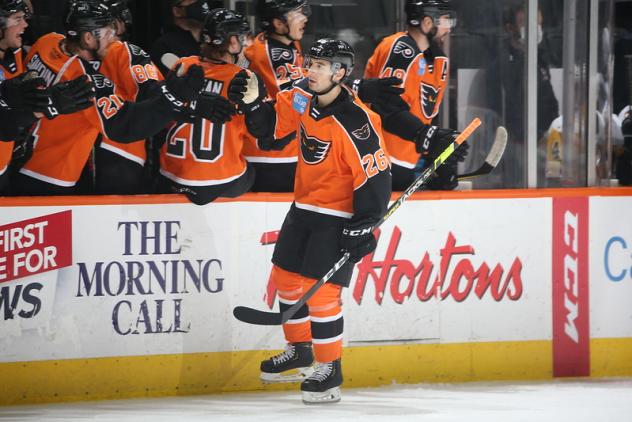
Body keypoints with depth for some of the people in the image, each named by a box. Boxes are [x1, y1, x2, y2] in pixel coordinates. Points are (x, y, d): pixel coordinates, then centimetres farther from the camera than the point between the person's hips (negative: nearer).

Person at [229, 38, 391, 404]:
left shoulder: (356, 122, -26)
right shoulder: (302, 97, -4)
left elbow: (376, 177, -23)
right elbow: (271, 127, 10)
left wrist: (362, 227, -22)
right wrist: (253, 103, -9)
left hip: (339, 216, -8)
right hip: (305, 206, 8)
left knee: (320, 289, -12)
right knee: (286, 276, 17)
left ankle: (330, 369, 2)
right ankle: (299, 352, 35)